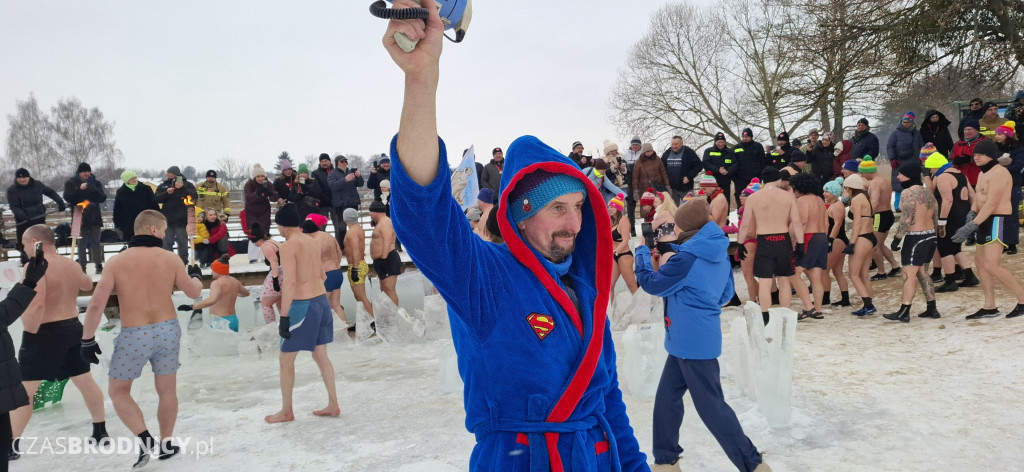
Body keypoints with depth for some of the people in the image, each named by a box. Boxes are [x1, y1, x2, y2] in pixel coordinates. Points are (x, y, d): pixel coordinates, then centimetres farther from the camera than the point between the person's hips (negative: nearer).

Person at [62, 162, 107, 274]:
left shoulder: (95, 183, 8)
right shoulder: (71, 183, 6)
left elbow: (103, 198, -2)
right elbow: (68, 197, -7)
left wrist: (92, 189, -18)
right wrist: (80, 189, -18)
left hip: (94, 217, 1)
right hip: (79, 217, -1)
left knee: (96, 242, 2)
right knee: (81, 243, 1)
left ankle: (99, 266, 6)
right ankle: (82, 268, 5)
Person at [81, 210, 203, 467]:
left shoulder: (117, 262, -8)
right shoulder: (171, 259, -5)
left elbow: (96, 304, -11)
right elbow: (194, 292, 8)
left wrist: (87, 340, -2)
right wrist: (196, 276, 29)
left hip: (133, 335, -2)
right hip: (167, 330, 2)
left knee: (118, 391, 17)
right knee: (167, 390, 17)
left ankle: (144, 438, 3)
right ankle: (166, 444, 28)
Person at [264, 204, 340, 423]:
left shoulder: (288, 246, -13)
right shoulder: (313, 242, 11)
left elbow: (290, 282, -22)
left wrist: (284, 316, -21)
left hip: (301, 306, -8)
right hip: (321, 301, 8)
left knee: (286, 360, 7)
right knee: (321, 356, 16)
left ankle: (286, 411, 17)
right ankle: (333, 405, 20)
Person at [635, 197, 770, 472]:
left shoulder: (688, 257, -22)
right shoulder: (718, 253, 5)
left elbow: (652, 284, -13)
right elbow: (725, 294, 16)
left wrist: (642, 251, 2)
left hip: (693, 341, -9)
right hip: (688, 340, 9)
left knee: (711, 407, -1)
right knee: (666, 398, 15)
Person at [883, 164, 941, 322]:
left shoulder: (909, 192, -13)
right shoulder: (928, 192, 14)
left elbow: (906, 218, -20)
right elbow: (935, 217, 16)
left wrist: (897, 238, -18)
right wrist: (933, 235, 21)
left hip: (916, 237, -9)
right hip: (930, 236, 9)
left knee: (909, 274, -7)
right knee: (922, 272, 18)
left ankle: (904, 313, -8)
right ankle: (932, 309, 21)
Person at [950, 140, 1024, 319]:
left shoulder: (998, 173, -16)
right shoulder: (983, 174, 17)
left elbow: (991, 204, -23)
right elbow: (978, 199, 12)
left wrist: (971, 226, -27)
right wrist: (971, 214, -10)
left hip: (998, 222, -10)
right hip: (986, 222, 11)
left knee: (992, 265, -17)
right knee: (980, 261, 11)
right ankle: (989, 307, 17)